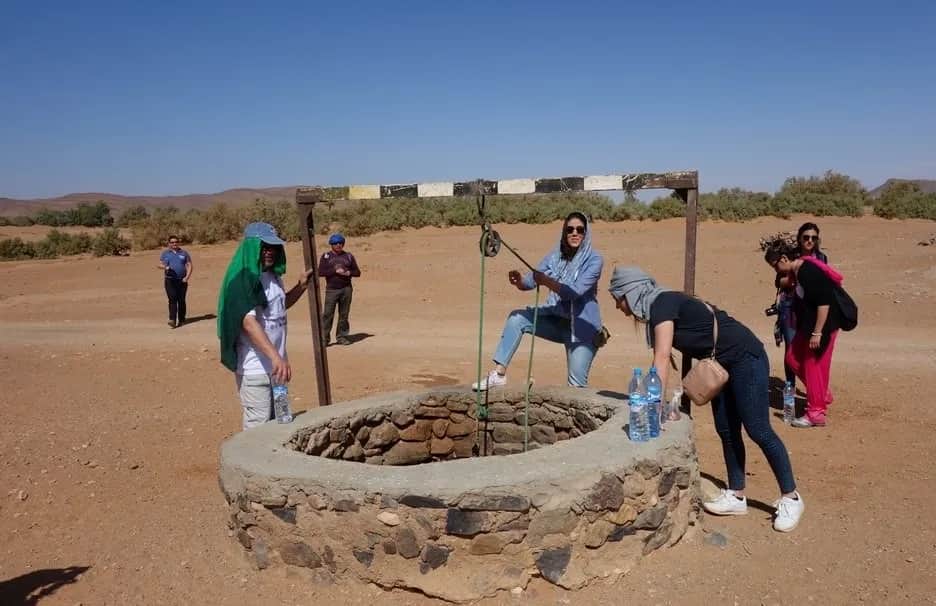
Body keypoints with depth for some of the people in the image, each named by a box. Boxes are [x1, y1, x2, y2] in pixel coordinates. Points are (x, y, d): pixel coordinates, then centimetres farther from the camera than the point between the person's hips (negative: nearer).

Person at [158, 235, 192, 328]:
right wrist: (164, 267, -17)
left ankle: (181, 320, 12)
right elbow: (159, 264, 7)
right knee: (172, 300, -12)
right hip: (170, 280, -1)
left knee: (181, 300, 3)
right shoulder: (165, 253, 12)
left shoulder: (184, 253, 11)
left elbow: (189, 265, 7)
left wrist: (187, 277, -6)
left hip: (182, 281, 1)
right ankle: (172, 320, -20)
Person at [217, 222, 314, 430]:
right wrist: (275, 356, -40)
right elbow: (249, 322, -29)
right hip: (254, 368, -8)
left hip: (275, 365, 8)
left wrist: (301, 286, 11)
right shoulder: (242, 279, -17)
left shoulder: (273, 276, 8)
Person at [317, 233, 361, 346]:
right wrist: (335, 271, -16)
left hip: (346, 289, 2)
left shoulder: (349, 256, 11)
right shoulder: (326, 256, 5)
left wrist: (348, 273, -10)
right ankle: (324, 338, -4)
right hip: (331, 289, -2)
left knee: (344, 314, 4)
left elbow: (357, 272, 10)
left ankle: (341, 337, 12)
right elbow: (320, 272, -6)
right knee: (327, 314, -8)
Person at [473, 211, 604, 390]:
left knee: (577, 383, -8)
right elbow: (531, 281, -6)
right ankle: (499, 373, -13)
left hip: (582, 327, -4)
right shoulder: (555, 256, 1)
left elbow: (575, 291, -27)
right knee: (517, 317, -14)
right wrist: (520, 281, -30)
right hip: (555, 319, 5)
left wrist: (546, 281, -41)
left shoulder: (594, 260, -14)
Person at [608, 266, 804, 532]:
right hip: (720, 365, 9)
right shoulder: (656, 311, 6)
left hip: (746, 358, -9)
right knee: (726, 431, 9)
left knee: (758, 430, -5)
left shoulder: (663, 303, -21)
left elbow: (662, 358, -27)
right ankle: (737, 496, 19)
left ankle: (791, 498, 7)